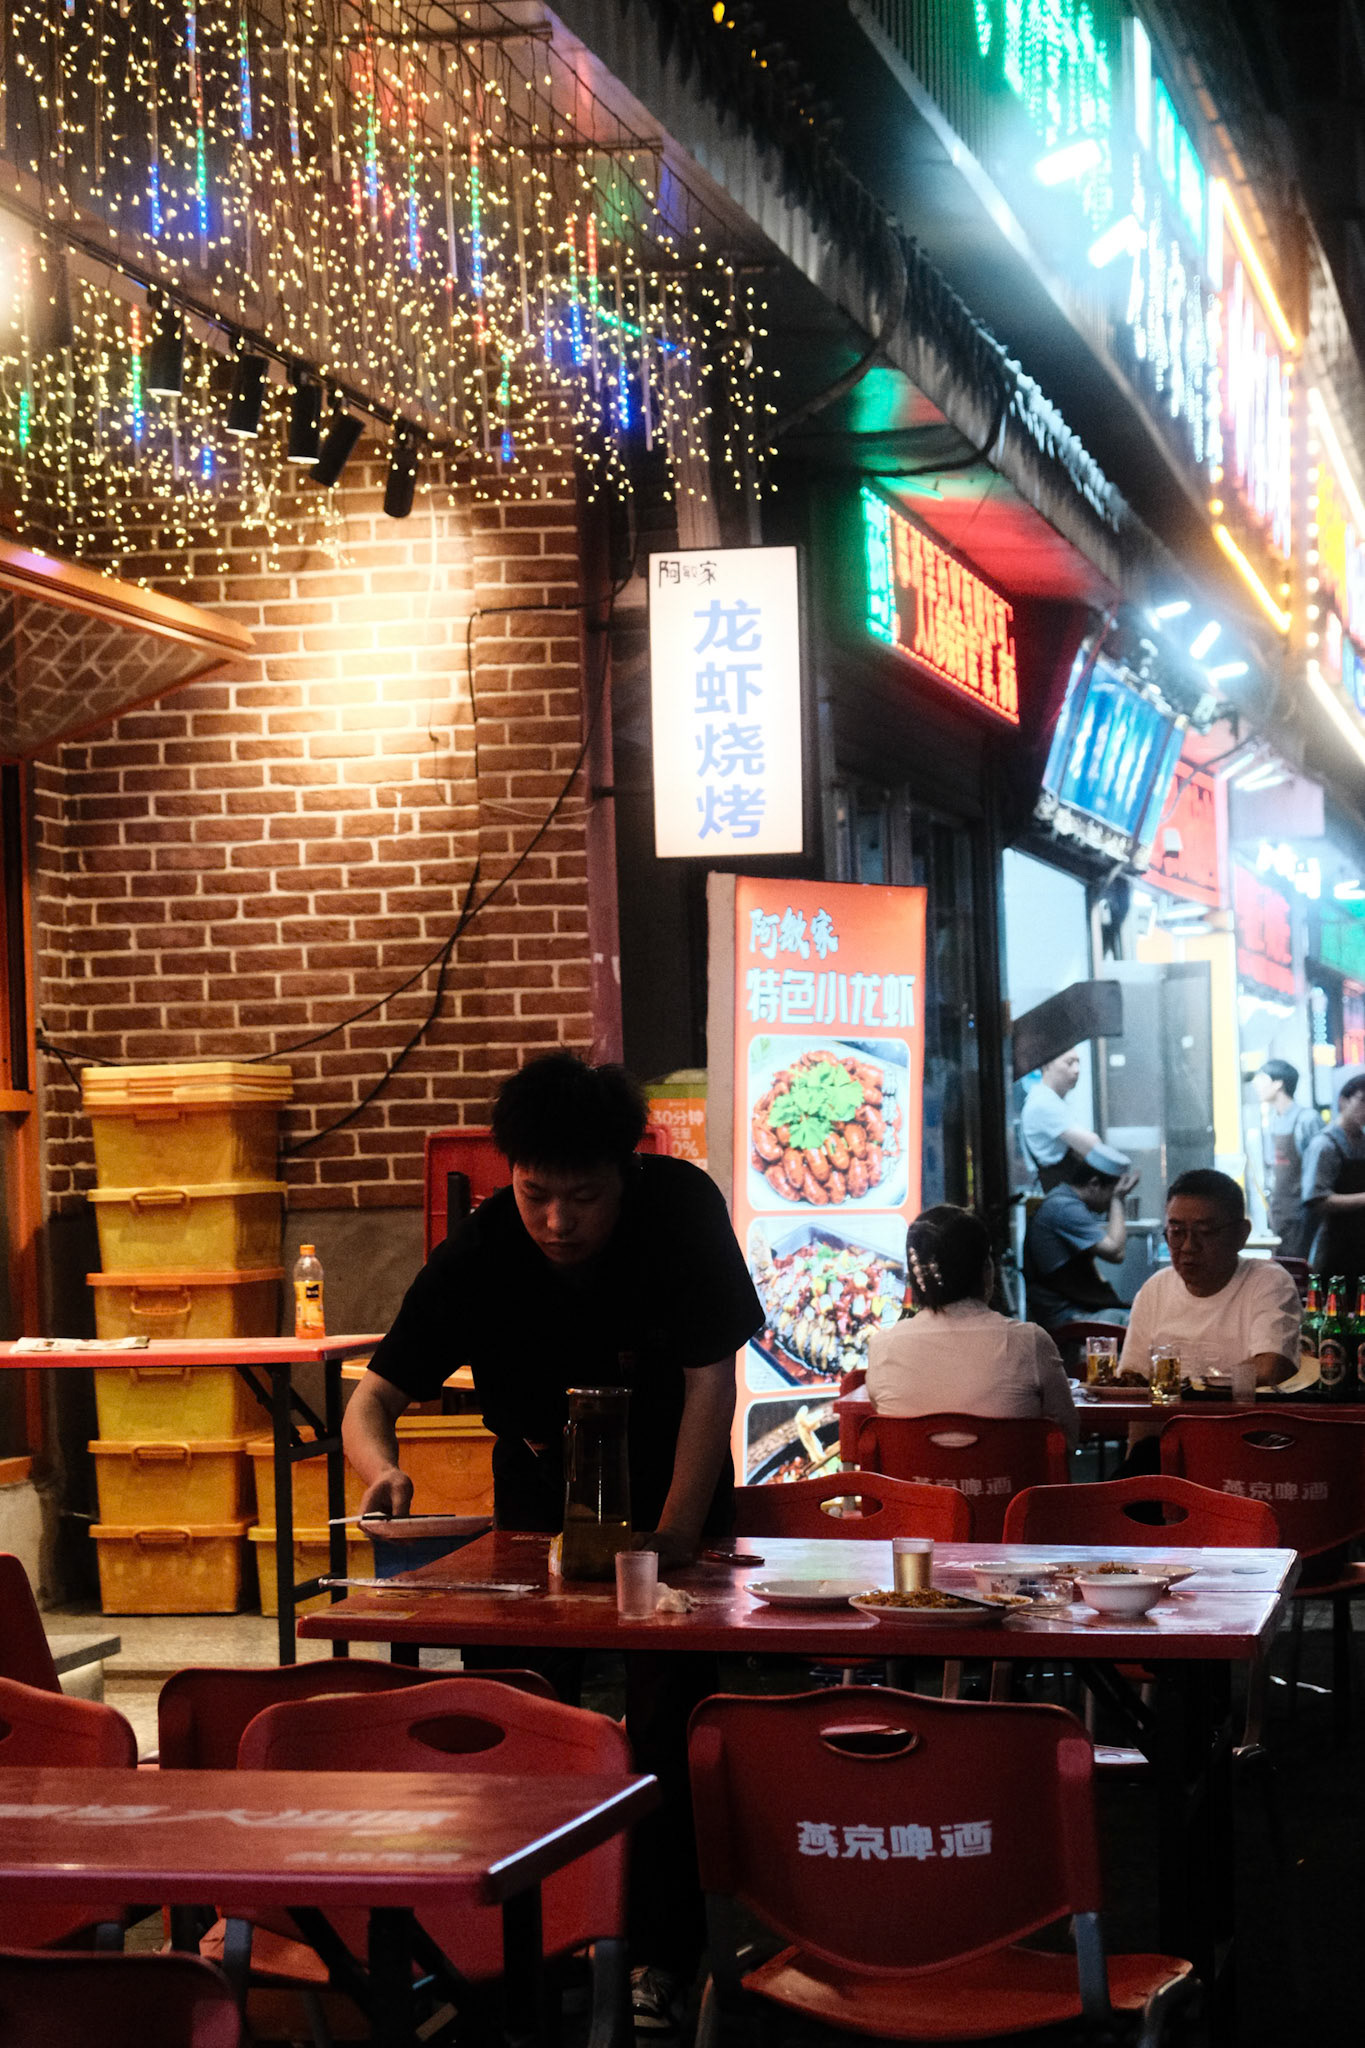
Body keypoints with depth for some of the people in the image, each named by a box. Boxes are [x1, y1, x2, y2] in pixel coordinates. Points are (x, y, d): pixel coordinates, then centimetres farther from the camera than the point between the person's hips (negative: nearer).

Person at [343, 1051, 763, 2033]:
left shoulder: (683, 1208, -24)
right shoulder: (480, 1254, -21)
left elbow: (710, 1380, -21)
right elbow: (372, 1398, -19)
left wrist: (671, 1543, -27)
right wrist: (381, 1467, -43)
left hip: (670, 1508, -2)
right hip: (538, 1507, 2)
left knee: (664, 1725, -10)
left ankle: (662, 1955, 3)